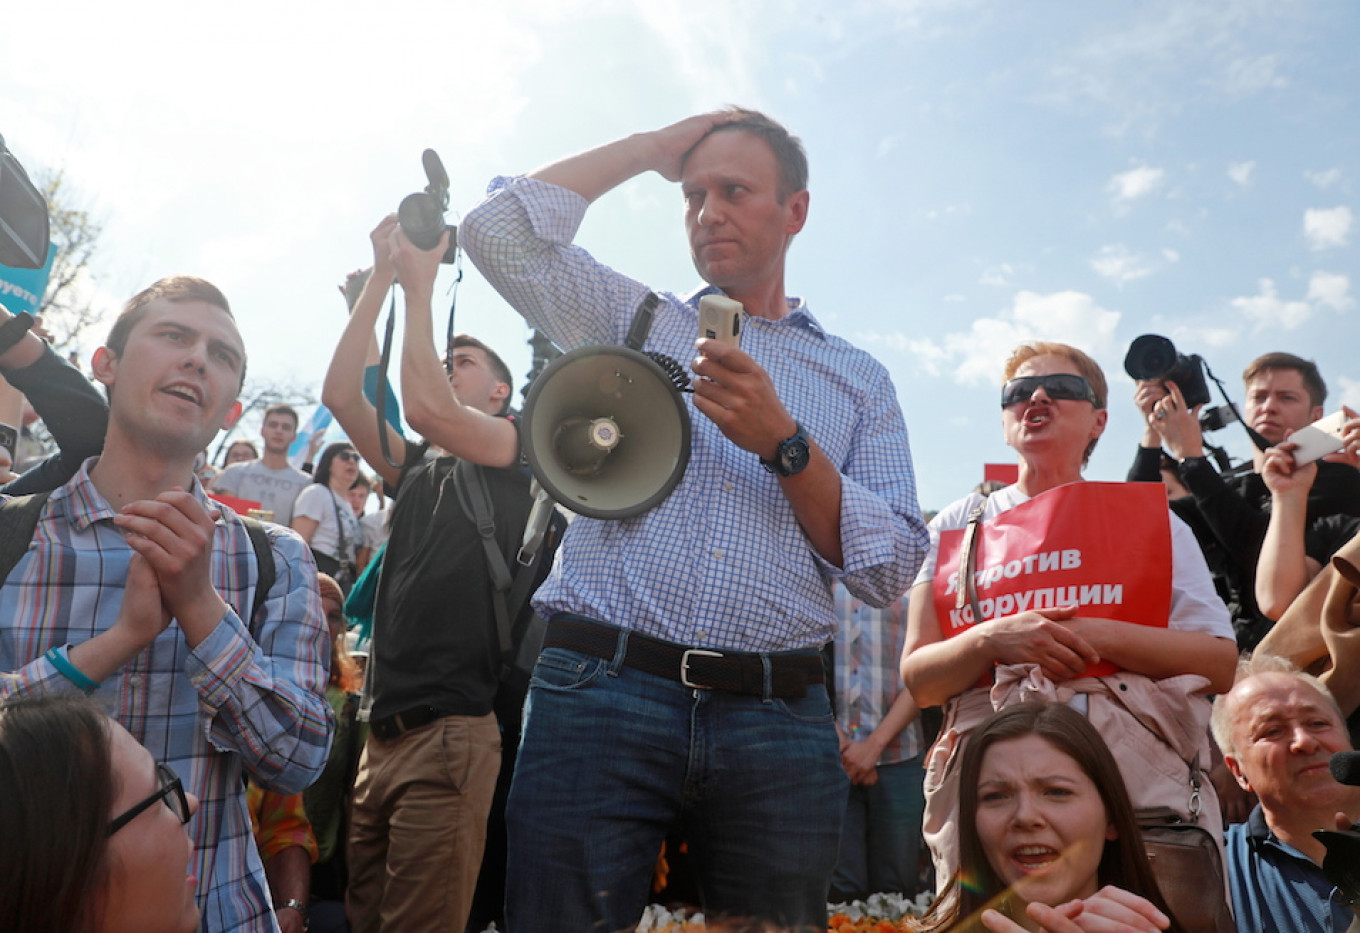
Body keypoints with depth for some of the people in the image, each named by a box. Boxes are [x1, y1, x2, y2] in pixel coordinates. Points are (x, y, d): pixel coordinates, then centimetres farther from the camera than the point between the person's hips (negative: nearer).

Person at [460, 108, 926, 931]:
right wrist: (652, 147, 9)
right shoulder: (631, 321, 15)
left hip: (778, 717, 1)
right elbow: (498, 230, 2)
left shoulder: (858, 379, 13)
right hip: (603, 688, 0)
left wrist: (784, 443, -9)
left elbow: (892, 572, 5)